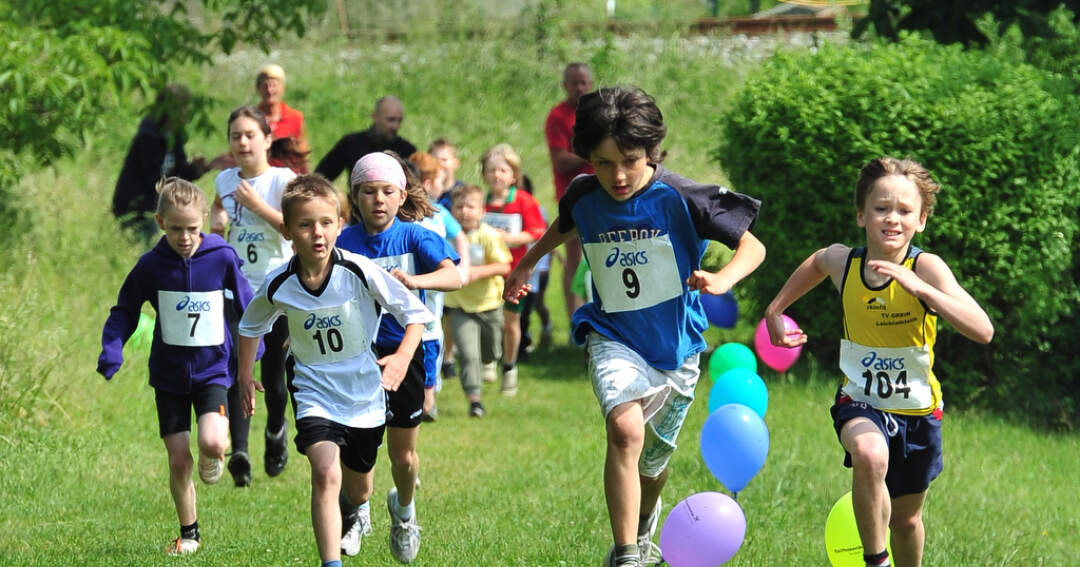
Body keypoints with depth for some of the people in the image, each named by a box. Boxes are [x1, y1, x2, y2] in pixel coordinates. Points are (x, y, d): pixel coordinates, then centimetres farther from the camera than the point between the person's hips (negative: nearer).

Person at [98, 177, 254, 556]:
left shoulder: (222, 257, -8)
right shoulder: (151, 265, -7)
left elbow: (246, 306, 5)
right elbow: (124, 311, 3)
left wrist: (252, 354, 3)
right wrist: (111, 353, -12)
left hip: (212, 370, -1)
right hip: (169, 375, 1)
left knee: (212, 443, -24)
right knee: (179, 459, 4)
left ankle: (214, 460, 14)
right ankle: (188, 534, 23)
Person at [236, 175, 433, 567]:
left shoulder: (360, 273, -18)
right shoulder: (278, 287, -13)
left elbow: (414, 311, -9)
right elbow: (250, 326, 10)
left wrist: (402, 357, -22)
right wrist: (245, 376, 12)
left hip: (364, 396, 1)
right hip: (315, 395, -1)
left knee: (356, 486, 19)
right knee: (326, 474, -25)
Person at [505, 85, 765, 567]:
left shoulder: (679, 198, -16)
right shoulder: (583, 198, -5)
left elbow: (752, 247, -11)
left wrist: (722, 280, -29)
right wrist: (527, 263, 22)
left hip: (675, 344, 0)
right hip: (614, 337, 0)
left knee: (654, 457, 16)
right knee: (625, 429, -29)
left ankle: (644, 525, 52)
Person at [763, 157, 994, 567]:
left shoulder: (926, 268, -23)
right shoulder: (842, 261, -12)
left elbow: (983, 332, -36)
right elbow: (817, 261, 15)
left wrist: (920, 287, -44)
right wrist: (775, 310, 16)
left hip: (918, 410, 0)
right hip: (861, 402, 0)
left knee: (906, 518, 17)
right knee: (870, 455, -35)